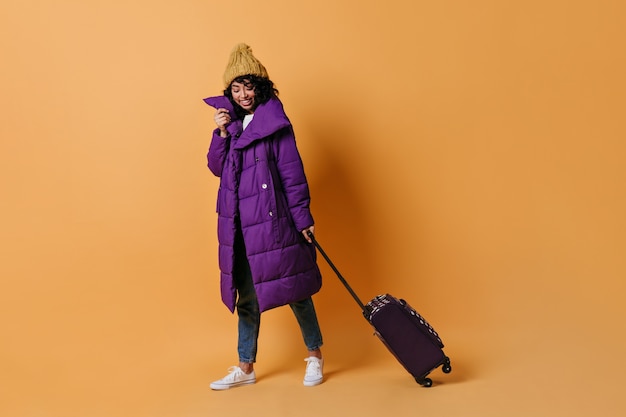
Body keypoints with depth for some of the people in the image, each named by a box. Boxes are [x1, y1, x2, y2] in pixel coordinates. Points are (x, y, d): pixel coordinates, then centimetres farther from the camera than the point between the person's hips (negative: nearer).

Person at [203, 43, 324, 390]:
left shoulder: (274, 121, -5)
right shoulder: (231, 121, 12)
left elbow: (292, 172, -8)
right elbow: (217, 167, 8)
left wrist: (302, 217, -11)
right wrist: (221, 133, -5)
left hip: (272, 218, -5)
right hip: (239, 222, 6)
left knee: (291, 286, 3)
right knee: (246, 294, 11)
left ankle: (315, 356, 21)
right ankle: (245, 367, 22)